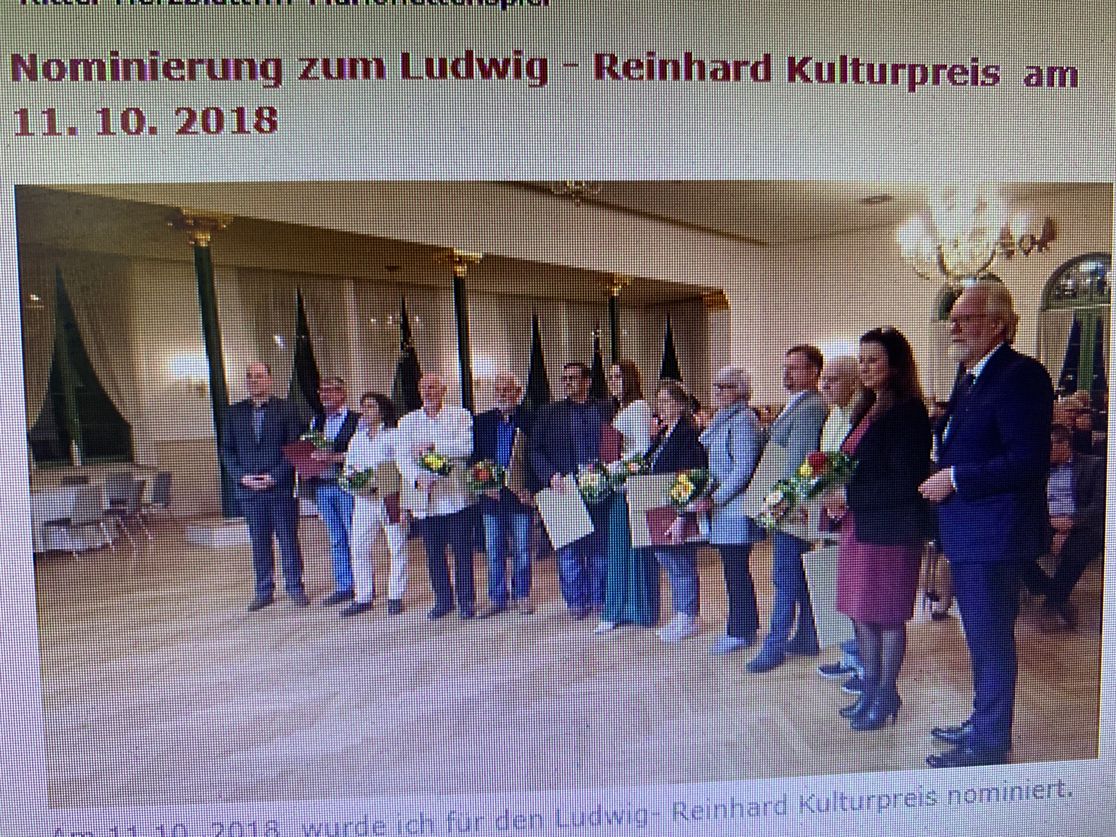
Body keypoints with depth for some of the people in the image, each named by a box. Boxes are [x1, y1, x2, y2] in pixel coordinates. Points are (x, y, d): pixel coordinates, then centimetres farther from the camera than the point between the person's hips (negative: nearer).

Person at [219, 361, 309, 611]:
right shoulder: (234, 413, 10)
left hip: (281, 487, -3)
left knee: (288, 539, 3)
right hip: (249, 488, 3)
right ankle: (264, 590, 18)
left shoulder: (285, 410, 0)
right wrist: (242, 476, -5)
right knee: (259, 543, 9)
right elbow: (227, 450, 9)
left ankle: (295, 587, 14)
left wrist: (275, 476, -12)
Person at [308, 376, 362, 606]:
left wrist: (335, 457, -21)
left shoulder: (357, 421, -4)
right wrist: (310, 456, -4)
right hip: (323, 485, 6)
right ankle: (344, 586, 19)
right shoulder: (316, 421, 16)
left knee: (355, 537, -1)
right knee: (336, 539, 11)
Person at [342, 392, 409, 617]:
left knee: (396, 548, 1)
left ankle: (395, 597, 11)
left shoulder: (393, 436, -4)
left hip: (389, 498, -5)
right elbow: (348, 465, 17)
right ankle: (363, 597, 14)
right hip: (363, 500, 5)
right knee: (359, 549, 4)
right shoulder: (357, 438, 15)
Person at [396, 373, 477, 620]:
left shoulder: (460, 416, 5)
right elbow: (402, 456, 1)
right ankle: (443, 600, 23)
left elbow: (465, 447, -10)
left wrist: (434, 447, -15)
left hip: (456, 495, -3)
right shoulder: (408, 421, 12)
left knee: (462, 551, 0)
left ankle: (466, 600, 12)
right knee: (434, 553, 9)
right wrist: (417, 478, -15)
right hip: (426, 498, 3)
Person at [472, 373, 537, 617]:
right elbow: (475, 457, 10)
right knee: (494, 550, 9)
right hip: (492, 495, 3)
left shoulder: (529, 419, 0)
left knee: (522, 549, 6)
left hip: (521, 494, -3)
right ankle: (496, 598, 20)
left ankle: (522, 596, 19)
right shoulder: (482, 421, 9)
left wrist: (530, 487, -10)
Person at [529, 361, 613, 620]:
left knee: (599, 548, 8)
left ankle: (599, 599, 20)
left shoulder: (605, 411, 8)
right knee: (569, 549, 2)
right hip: (565, 488, 0)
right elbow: (535, 450, 3)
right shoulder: (550, 413, 7)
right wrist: (551, 475, -11)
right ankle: (576, 601, 13)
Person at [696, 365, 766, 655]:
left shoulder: (742, 420, -13)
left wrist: (715, 498, -17)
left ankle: (741, 630, 9)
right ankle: (742, 626, 24)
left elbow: (744, 469, -19)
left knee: (736, 570, -1)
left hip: (736, 508, -9)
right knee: (733, 570, 14)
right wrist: (708, 496, 12)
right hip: (722, 509, 9)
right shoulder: (720, 420, 17)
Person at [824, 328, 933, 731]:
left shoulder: (908, 411, -14)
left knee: (887, 614, 5)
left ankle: (887, 694, 21)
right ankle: (870, 687, 29)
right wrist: (836, 496, 2)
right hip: (858, 525, 8)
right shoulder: (867, 410, 13)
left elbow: (904, 481, -20)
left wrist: (849, 495, -17)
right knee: (861, 611, 14)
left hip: (891, 528, -8)